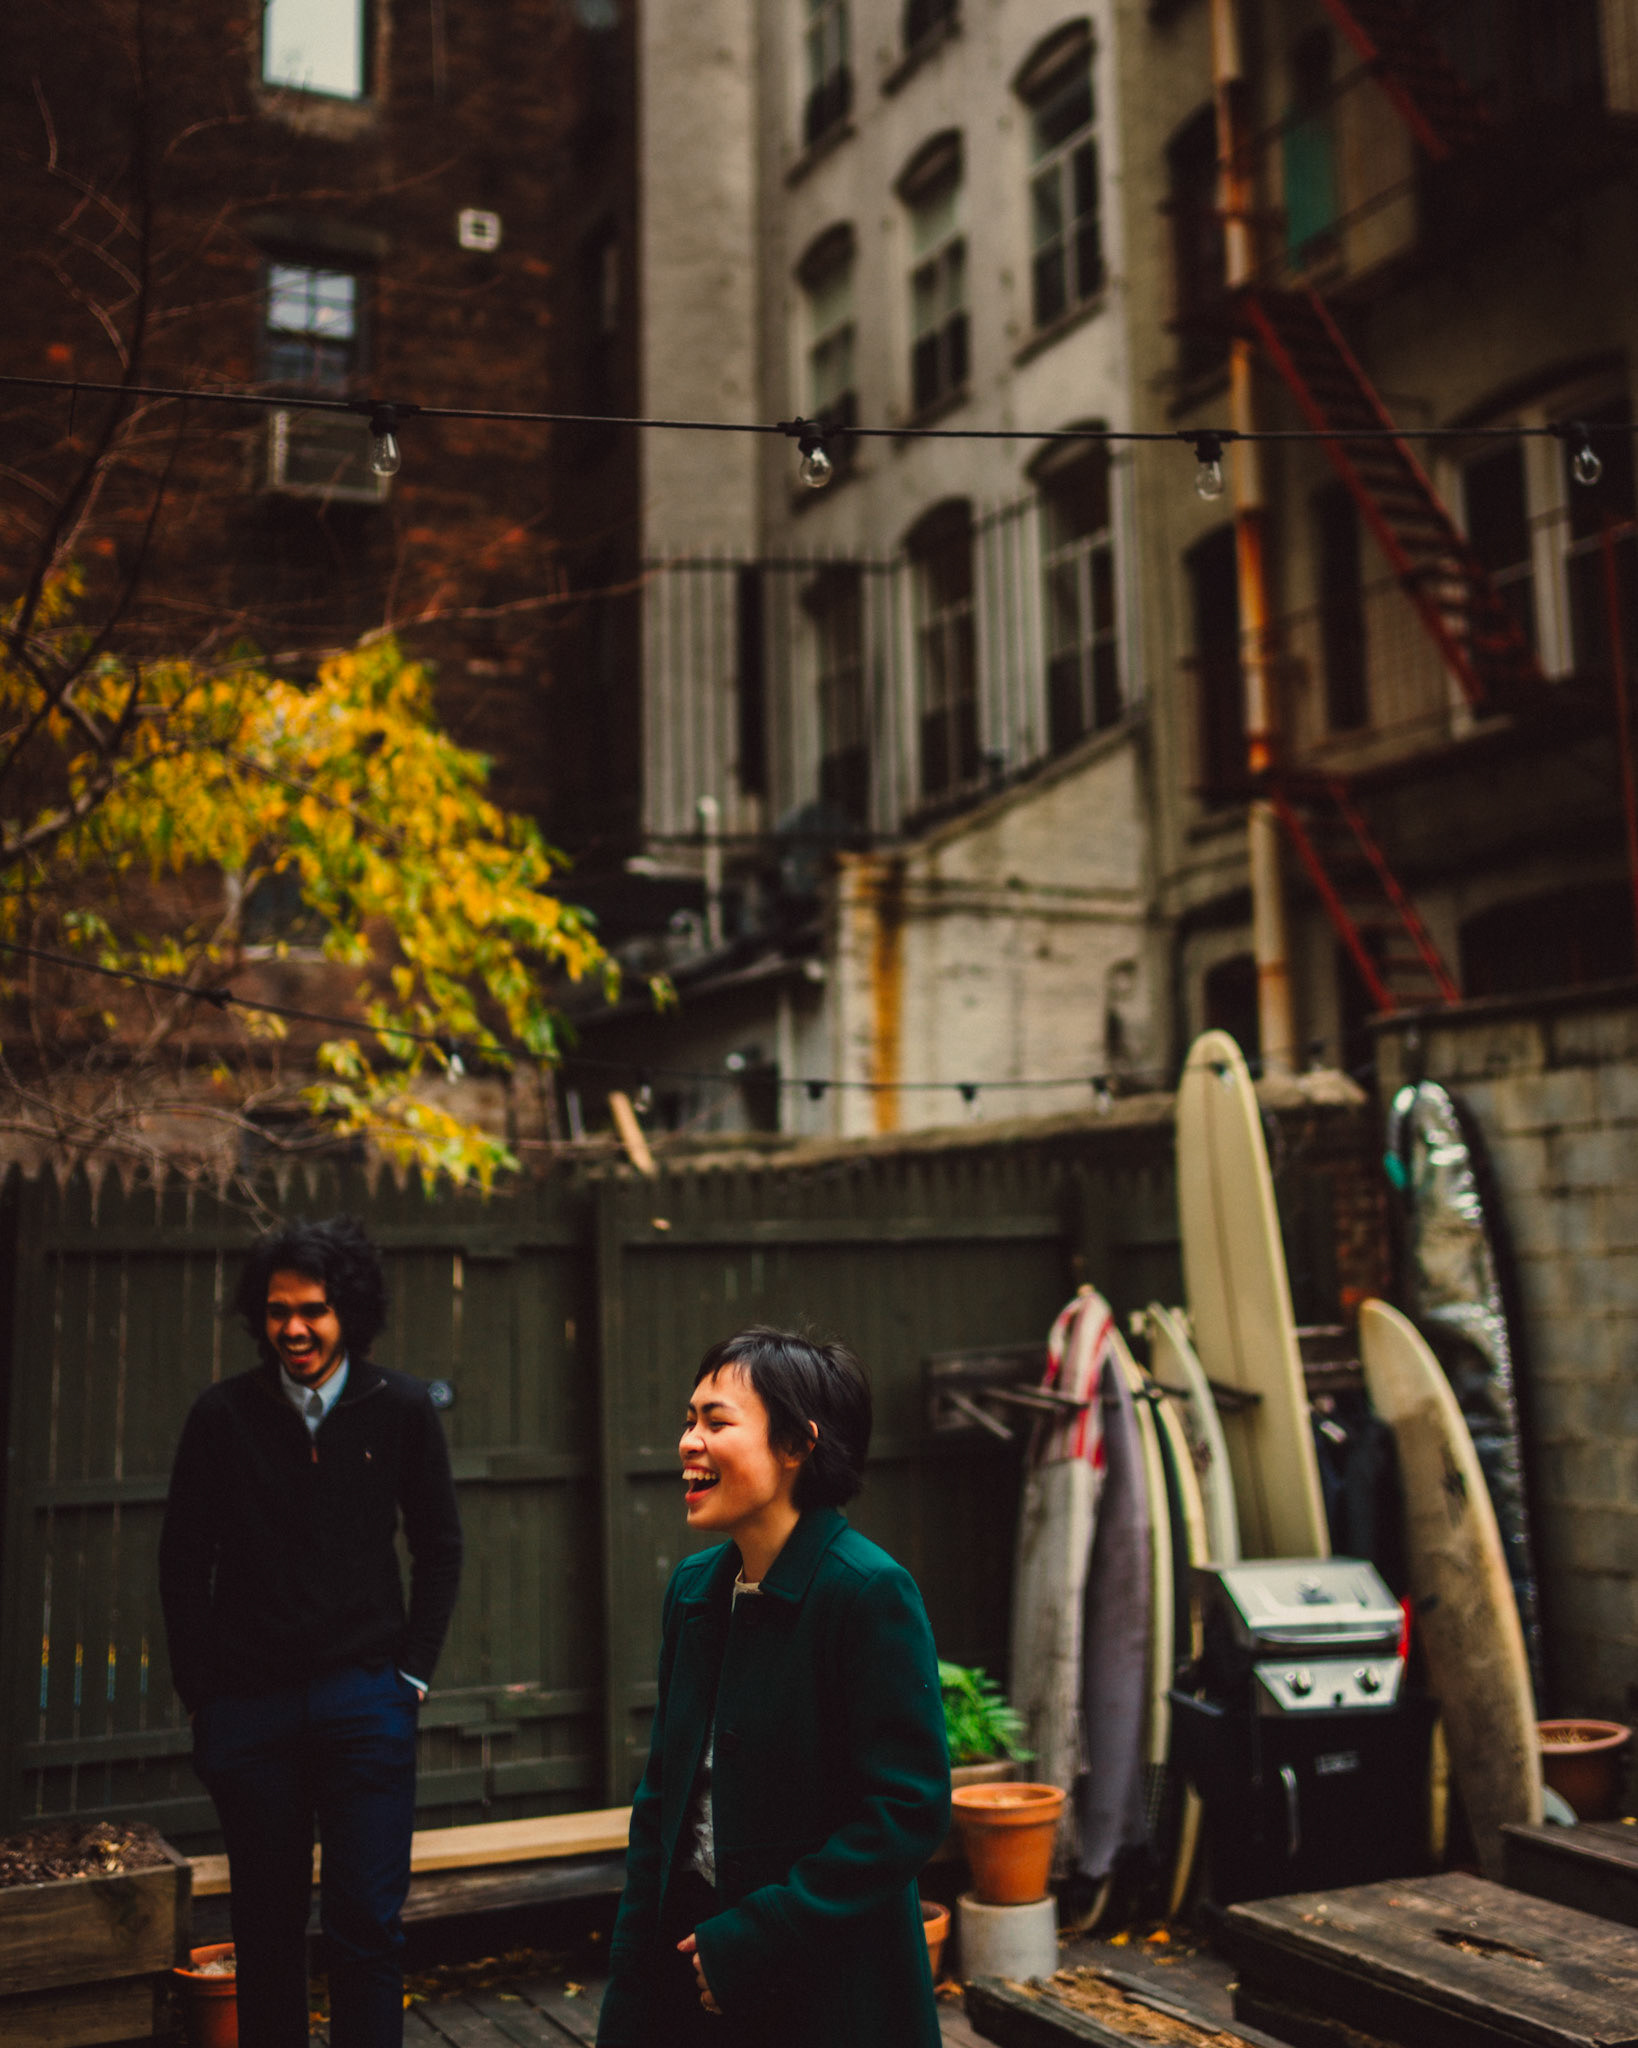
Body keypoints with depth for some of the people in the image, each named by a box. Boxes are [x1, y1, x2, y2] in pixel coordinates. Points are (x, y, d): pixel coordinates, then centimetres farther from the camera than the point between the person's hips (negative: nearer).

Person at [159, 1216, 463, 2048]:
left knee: (367, 1921, -3)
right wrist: (199, 1692, 3)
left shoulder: (400, 1409, -1)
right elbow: (183, 1563, 6)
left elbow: (439, 1549, 8)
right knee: (266, 1924, 11)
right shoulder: (221, 1415, -2)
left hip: (364, 1698, -1)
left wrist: (413, 1671, 3)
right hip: (247, 1702, 1)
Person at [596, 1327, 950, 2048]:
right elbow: (662, 1794, 9)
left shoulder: (870, 1592, -18)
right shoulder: (694, 1588, 4)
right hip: (694, 1968, 6)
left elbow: (910, 1810, -19)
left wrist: (755, 1937, -19)